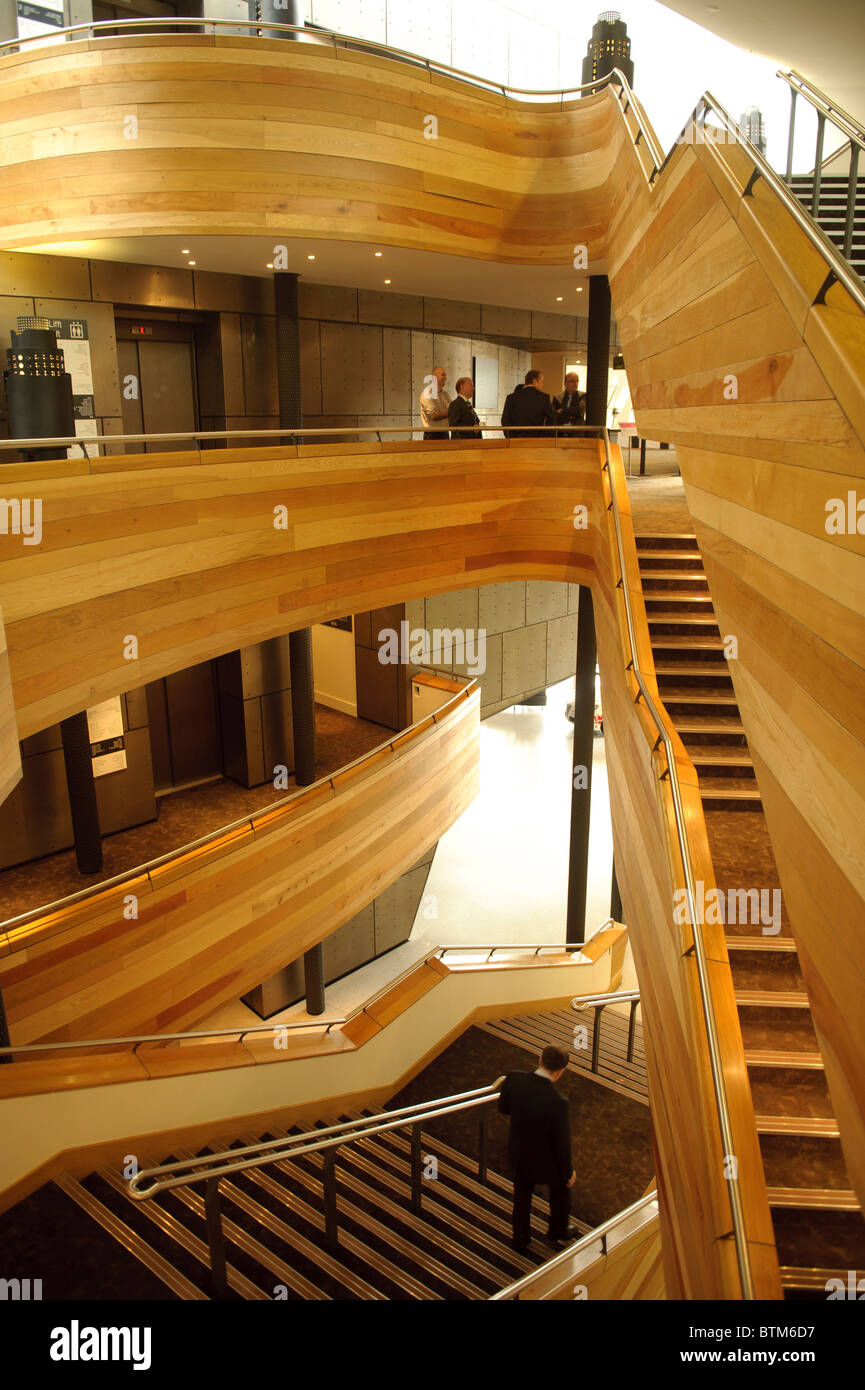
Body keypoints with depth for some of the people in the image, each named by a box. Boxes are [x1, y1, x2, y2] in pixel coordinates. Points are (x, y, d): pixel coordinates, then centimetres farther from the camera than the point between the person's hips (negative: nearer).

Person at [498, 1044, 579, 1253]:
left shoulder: (513, 1079, -23)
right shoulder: (557, 1102, -35)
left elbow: (503, 1108, -3)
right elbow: (562, 1141, -21)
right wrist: (568, 1172, -4)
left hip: (518, 1155, 3)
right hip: (546, 1160, -3)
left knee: (522, 1196, 29)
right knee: (561, 1188, 29)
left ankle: (520, 1239, 48)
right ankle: (559, 1234, 51)